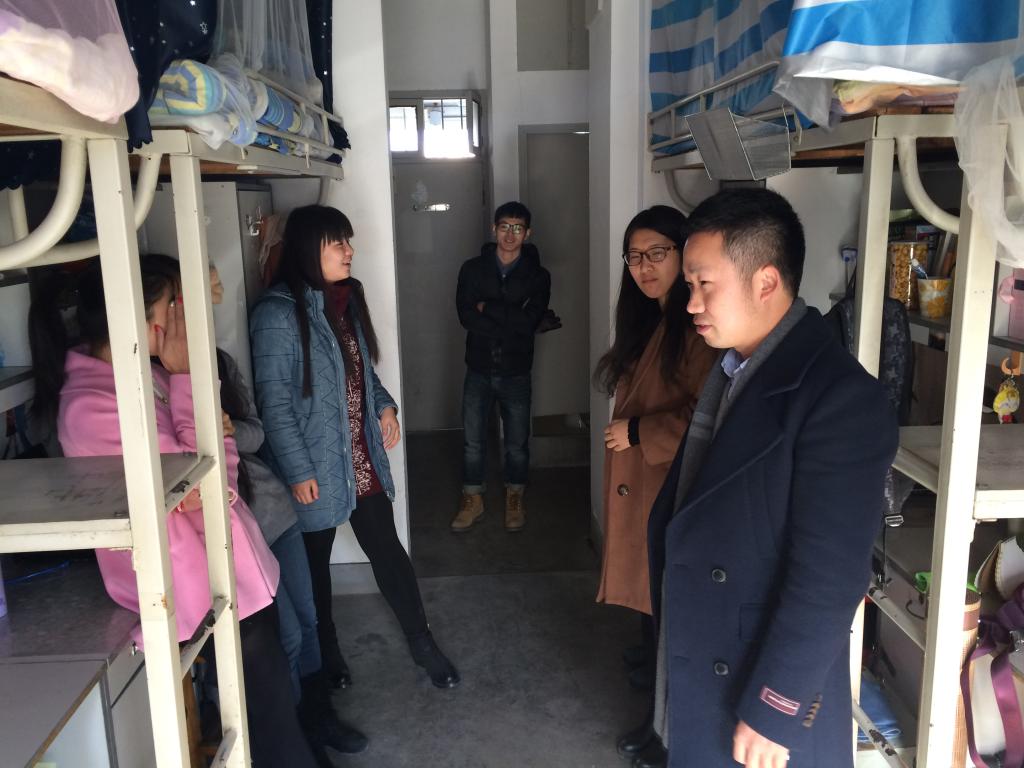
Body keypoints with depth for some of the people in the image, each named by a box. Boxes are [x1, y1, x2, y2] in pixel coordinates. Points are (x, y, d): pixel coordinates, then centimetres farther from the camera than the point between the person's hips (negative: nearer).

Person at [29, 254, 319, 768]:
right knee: (263, 693, 9)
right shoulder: (89, 405, -23)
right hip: (196, 579, -8)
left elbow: (219, 454, 2)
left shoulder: (146, 373, 3)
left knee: (267, 688, 22)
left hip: (226, 561, 8)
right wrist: (185, 377, -16)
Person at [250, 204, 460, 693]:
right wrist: (298, 471, -19)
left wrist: (384, 405, 2)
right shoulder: (278, 313, -18)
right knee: (314, 562, 14)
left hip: (364, 459, 6)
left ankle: (422, 643, 27)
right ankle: (325, 651, 36)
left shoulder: (345, 300, 6)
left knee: (387, 550, 13)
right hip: (316, 468, -6)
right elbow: (274, 403, -18)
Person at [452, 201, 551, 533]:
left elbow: (530, 320, -16)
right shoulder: (473, 268, -1)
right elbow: (465, 315, -14)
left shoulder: (537, 275, -3)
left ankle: (514, 499, 30)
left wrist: (488, 308, -13)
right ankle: (473, 500, 24)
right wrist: (511, 324, -17)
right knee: (472, 440, 7)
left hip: (516, 372, 0)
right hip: (478, 369, 1)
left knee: (517, 442, 11)